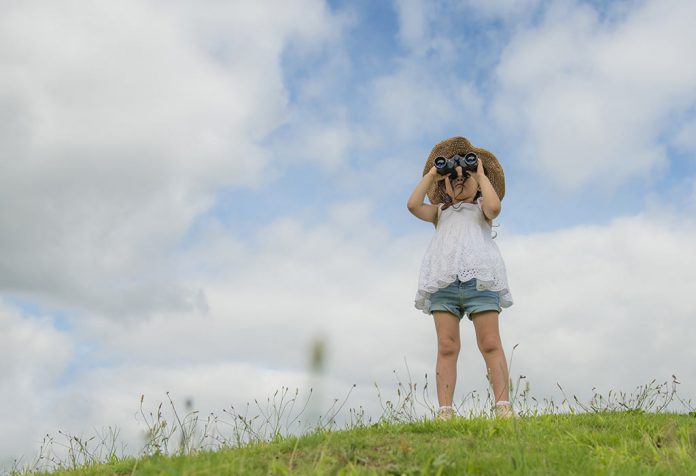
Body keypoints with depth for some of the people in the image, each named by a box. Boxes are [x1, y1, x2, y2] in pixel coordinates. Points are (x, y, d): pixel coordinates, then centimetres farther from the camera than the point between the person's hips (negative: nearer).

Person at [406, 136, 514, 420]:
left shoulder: (481, 207, 25)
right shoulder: (441, 212, 31)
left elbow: (494, 207, 0)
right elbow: (414, 205, 12)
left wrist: (481, 174, 12)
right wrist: (432, 174, 19)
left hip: (478, 276, -2)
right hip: (443, 279, 2)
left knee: (490, 344, -11)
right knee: (446, 346, -9)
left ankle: (503, 407, -16)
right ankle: (445, 412, -15)